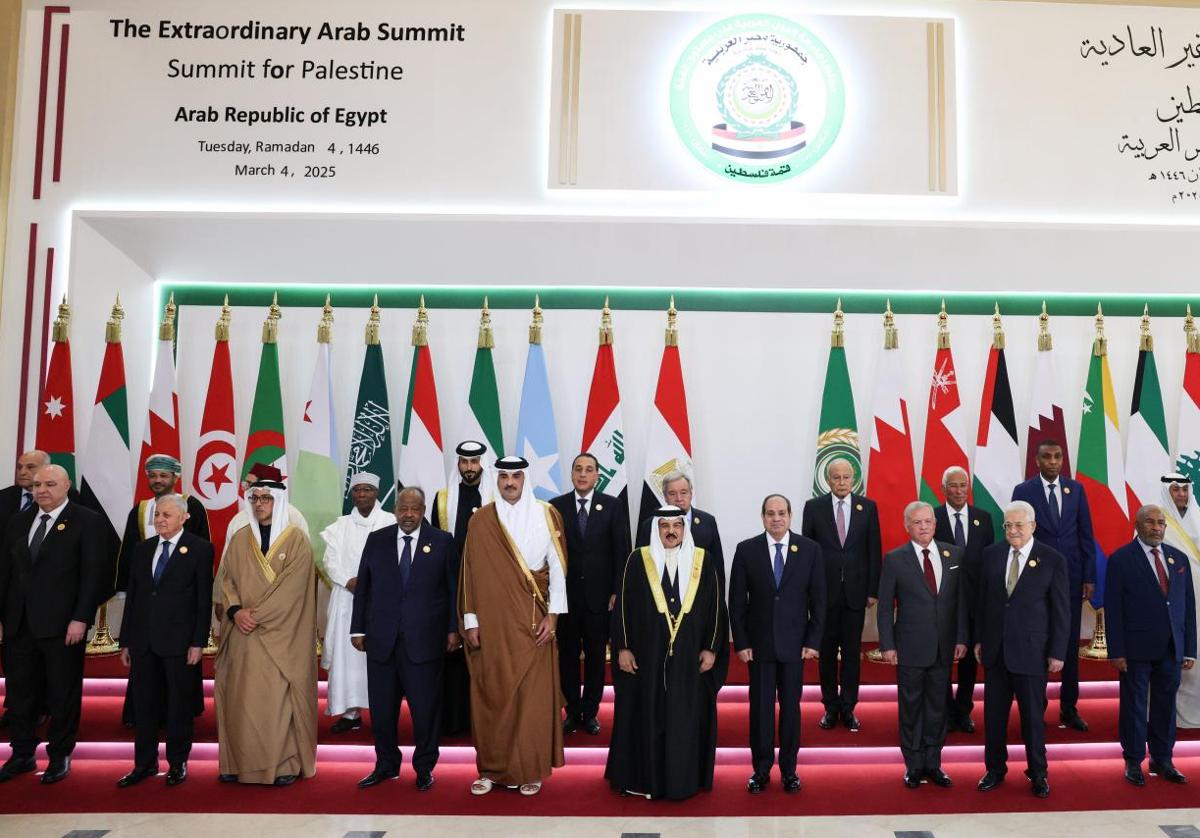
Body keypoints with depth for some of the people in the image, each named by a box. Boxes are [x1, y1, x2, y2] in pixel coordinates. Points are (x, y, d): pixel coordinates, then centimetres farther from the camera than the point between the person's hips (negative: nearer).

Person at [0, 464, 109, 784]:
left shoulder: (87, 521, -6)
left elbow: (93, 573, -10)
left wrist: (81, 618, -15)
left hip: (62, 625, -5)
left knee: (63, 694, 6)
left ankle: (60, 756, 19)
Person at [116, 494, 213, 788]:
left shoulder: (199, 549, -4)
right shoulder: (142, 549, 11)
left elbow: (204, 599, -6)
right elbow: (132, 597, 13)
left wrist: (198, 642, -10)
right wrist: (126, 641, 10)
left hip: (179, 642, -4)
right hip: (143, 642, 5)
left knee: (179, 705, 7)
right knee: (144, 704, 10)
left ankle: (177, 762, 20)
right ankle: (145, 763, 23)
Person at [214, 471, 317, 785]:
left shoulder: (297, 540, -3)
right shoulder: (239, 539, 11)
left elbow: (291, 588, -10)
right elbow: (228, 580, 8)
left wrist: (257, 614, -14)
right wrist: (236, 611, -10)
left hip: (279, 636, -4)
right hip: (243, 636, 4)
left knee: (278, 697, -3)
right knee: (241, 698, 4)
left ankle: (285, 764, 6)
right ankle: (241, 762, 14)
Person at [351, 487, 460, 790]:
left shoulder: (442, 541, 1)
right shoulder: (376, 540, 7)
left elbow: (453, 588, 2)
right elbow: (362, 587, 9)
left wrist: (453, 629, -1)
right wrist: (358, 628, 6)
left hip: (424, 638, -2)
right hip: (381, 638, 2)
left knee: (425, 706, 4)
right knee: (381, 706, 10)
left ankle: (424, 767, 20)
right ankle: (386, 764, 27)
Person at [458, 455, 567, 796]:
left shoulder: (546, 515, 1)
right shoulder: (481, 520, 2)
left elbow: (557, 567, 0)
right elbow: (471, 572, 3)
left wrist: (552, 615, -5)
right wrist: (470, 621, 0)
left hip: (532, 621, -1)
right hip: (492, 622, 1)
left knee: (533, 695, 1)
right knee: (491, 694, 4)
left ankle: (530, 770, 13)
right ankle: (492, 768, 17)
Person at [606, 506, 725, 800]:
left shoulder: (703, 561, 2)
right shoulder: (637, 560, 0)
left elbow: (716, 607, 4)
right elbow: (623, 606, 0)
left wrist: (711, 648, 0)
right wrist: (623, 648, -4)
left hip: (689, 657, 1)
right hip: (647, 656, -1)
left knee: (687, 718, 7)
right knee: (646, 716, 6)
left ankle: (683, 778, 20)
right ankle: (643, 777, 19)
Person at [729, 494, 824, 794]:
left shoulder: (810, 549, -1)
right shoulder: (746, 550, -2)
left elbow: (817, 599, 1)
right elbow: (737, 601, 0)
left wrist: (813, 641, -3)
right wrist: (741, 642, -4)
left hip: (794, 643, 0)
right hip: (759, 643, 0)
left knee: (791, 707, 9)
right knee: (760, 707, 6)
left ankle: (789, 769, 23)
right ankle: (761, 769, 19)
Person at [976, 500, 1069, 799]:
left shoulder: (1053, 560, -6)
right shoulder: (991, 554, 3)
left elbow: (1061, 610, -4)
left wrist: (1057, 652, -5)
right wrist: (979, 639, 9)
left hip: (1031, 650, -3)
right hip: (995, 649, 3)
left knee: (1033, 715, 7)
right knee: (994, 713, 10)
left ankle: (1037, 773, 24)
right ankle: (995, 768, 24)